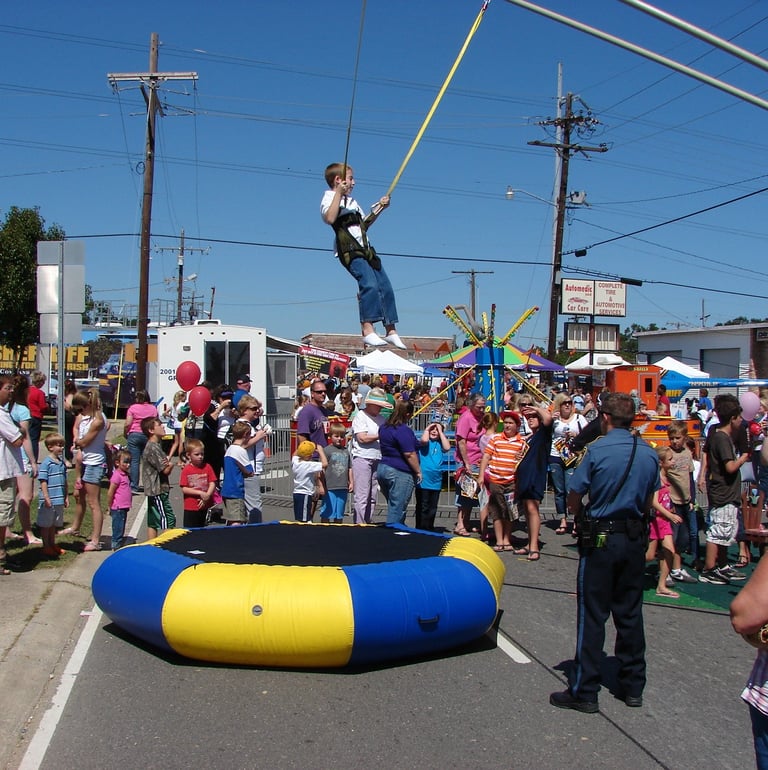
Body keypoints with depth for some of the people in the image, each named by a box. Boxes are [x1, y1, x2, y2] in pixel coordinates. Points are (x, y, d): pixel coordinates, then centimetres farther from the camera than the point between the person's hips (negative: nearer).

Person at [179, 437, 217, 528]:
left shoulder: (207, 467, 1)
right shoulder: (186, 470, -5)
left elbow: (212, 484, -2)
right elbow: (184, 489, -10)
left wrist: (207, 496, -17)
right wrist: (200, 493, -18)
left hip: (204, 506, 3)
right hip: (190, 508, -3)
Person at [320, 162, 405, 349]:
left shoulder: (352, 201, 27)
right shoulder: (330, 197, 1)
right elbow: (330, 218, -21)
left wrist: (378, 209, 23)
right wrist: (339, 193, -18)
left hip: (365, 250, 9)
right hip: (350, 251, -9)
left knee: (385, 286, 4)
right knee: (369, 284, -26)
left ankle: (391, 330, 12)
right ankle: (367, 330, -30)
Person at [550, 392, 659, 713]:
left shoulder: (597, 450, -14)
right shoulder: (649, 453, 2)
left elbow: (573, 501, -9)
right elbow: (648, 501, 11)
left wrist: (583, 518, 9)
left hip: (600, 540, -5)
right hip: (635, 539, 5)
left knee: (592, 616, 1)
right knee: (630, 614, 14)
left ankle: (584, 692, 7)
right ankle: (633, 686, 24)